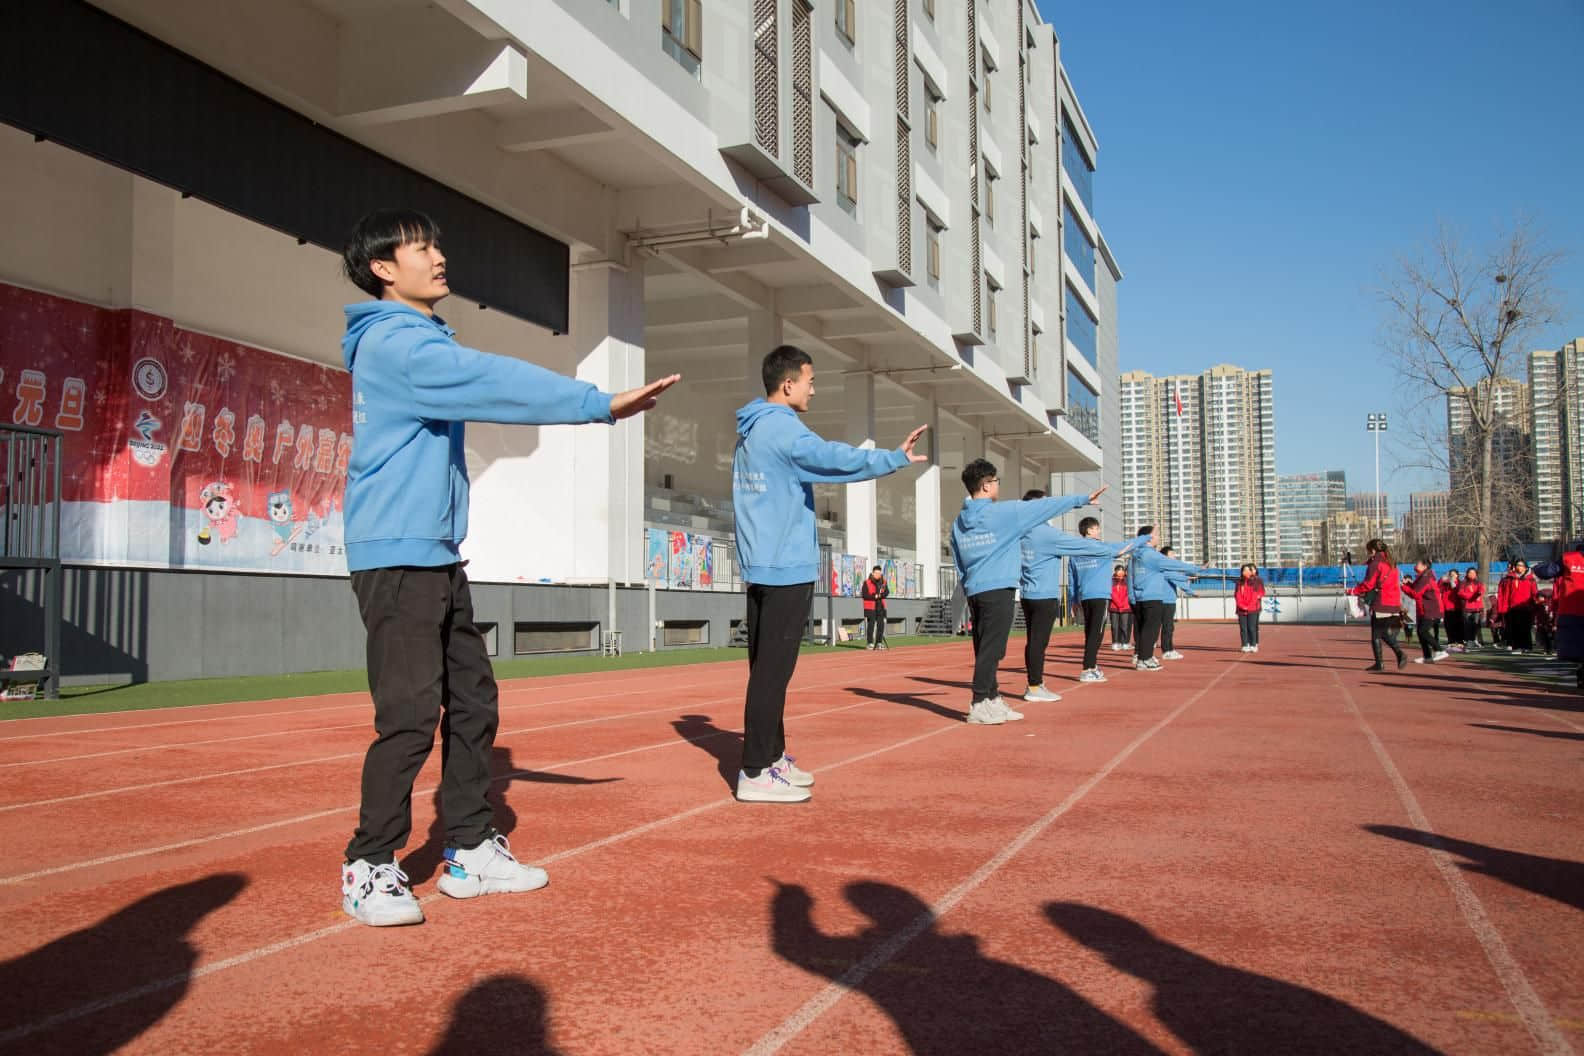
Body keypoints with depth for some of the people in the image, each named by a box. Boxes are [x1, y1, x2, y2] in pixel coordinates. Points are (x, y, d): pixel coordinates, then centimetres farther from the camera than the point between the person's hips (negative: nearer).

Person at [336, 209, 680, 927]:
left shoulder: (421, 342, 20)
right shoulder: (394, 341, -13)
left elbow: (486, 389, 15)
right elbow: (497, 382, -22)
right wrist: (600, 404, -23)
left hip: (438, 557, 10)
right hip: (396, 556, -10)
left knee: (472, 703, 11)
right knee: (411, 716, -9)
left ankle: (470, 852, 21)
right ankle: (369, 869, 5)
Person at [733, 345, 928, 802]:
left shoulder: (750, 431, 17)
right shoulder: (781, 427, -13)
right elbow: (836, 458, -24)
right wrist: (895, 457, -19)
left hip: (760, 566, 10)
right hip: (787, 567, -10)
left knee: (766, 667, 14)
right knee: (773, 671, -8)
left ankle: (772, 757, 24)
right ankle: (755, 775, -6)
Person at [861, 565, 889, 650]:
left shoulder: (883, 582, 11)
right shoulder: (867, 583, -4)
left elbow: (887, 592, 4)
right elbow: (864, 595, -10)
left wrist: (881, 594, -17)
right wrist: (874, 596, -17)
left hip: (881, 606, 5)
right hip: (870, 607, -5)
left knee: (881, 624, 4)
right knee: (871, 624, -7)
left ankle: (879, 642, 13)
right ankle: (870, 643, -3)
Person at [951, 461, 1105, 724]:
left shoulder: (958, 522, 12)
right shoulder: (1002, 512, -8)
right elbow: (1047, 506, -1)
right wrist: (1083, 499, 8)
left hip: (974, 591, 8)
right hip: (997, 590, -7)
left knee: (985, 649, 12)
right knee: (991, 649, -6)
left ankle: (992, 701, 19)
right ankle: (979, 706, -7)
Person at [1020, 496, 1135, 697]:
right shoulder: (1047, 533, -13)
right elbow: (1085, 545, -10)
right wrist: (1114, 551, 0)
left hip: (1028, 594, 8)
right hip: (1045, 596, -8)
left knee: (1033, 641, 10)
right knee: (1039, 641, -6)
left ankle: (1034, 684, 15)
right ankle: (1035, 688, -5)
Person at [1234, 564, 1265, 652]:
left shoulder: (1257, 582, 4)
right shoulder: (1240, 582, 11)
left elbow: (1256, 595, -1)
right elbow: (1237, 595, 7)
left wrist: (1249, 606, -10)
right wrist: (1242, 606, -7)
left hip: (1253, 610, -2)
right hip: (1241, 610, 2)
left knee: (1252, 628, -6)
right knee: (1243, 628, 0)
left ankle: (1254, 645, 1)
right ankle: (1245, 645, 4)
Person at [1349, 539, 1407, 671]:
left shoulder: (1375, 564, -8)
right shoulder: (1392, 564, 16)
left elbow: (1368, 584, -12)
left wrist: (1353, 591, 2)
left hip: (1380, 605, -7)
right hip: (1394, 605, 7)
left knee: (1376, 635, 1)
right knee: (1388, 634, 14)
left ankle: (1379, 663, 0)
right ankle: (1400, 653, -9)